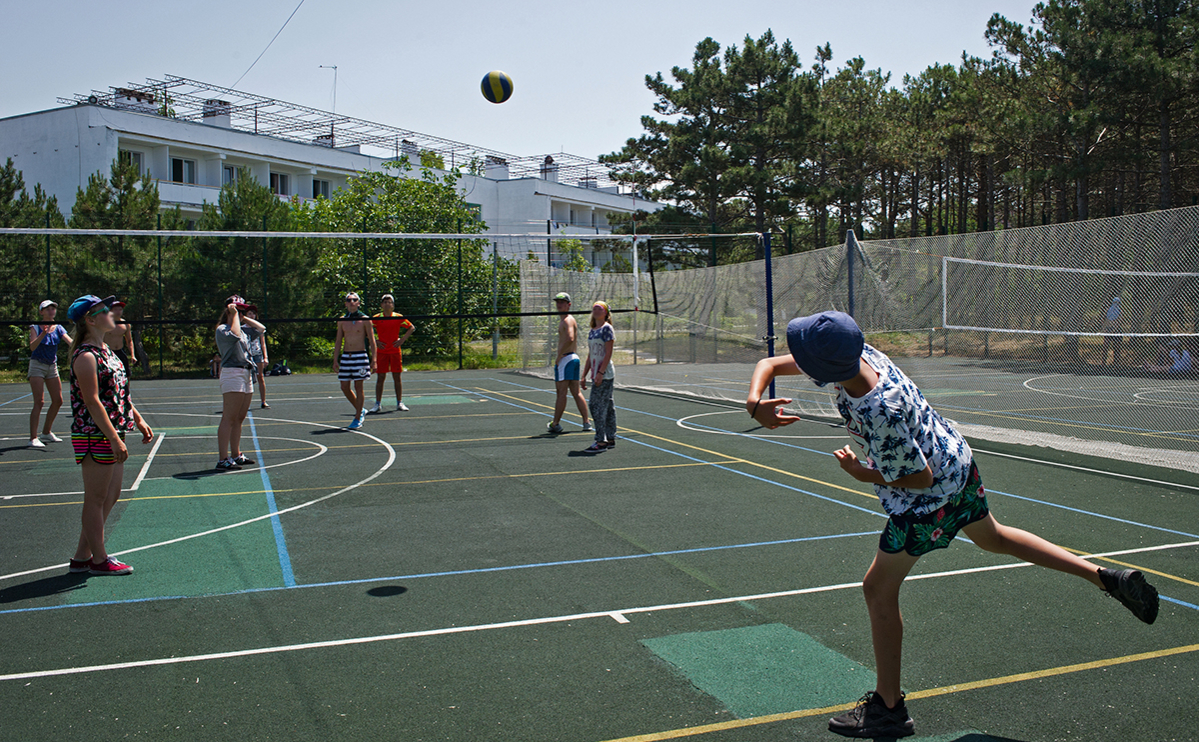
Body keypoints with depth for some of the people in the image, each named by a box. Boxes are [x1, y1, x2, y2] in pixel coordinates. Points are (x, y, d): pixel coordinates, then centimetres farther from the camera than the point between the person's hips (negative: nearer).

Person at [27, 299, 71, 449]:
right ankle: (33, 438, -13)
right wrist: (43, 334, -39)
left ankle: (47, 432, 23)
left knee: (57, 400, 6)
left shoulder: (58, 328, 4)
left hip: (52, 366, 6)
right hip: (37, 365, -6)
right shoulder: (35, 327, -8)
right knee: (38, 402, -13)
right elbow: (32, 347, -23)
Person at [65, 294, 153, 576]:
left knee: (111, 496, 14)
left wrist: (139, 421, 18)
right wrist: (114, 438, -22)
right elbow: (92, 401, -20)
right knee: (96, 499, 1)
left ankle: (82, 556, 23)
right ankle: (98, 559, 11)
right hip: (95, 436, -10)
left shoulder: (105, 351, 15)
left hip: (112, 435, 10)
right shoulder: (86, 356, -15)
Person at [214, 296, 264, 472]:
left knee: (239, 419, 12)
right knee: (228, 419, -11)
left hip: (247, 375, 9)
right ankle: (222, 460, -13)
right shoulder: (222, 329, -6)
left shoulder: (243, 329, 19)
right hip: (232, 373, -9)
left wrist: (244, 318, 15)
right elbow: (234, 335, -26)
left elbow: (260, 328, 26)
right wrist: (235, 315, -13)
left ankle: (236, 455, 19)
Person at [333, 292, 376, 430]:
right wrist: (335, 360, 7)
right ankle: (360, 410, 25)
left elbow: (371, 340, 0)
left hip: (361, 355, -4)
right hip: (345, 356, 4)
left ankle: (358, 418, 5)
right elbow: (338, 341, 13)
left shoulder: (364, 319, -2)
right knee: (344, 388, 4)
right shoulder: (342, 320, 8)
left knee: (358, 387, -4)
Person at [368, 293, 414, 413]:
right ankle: (378, 404, 6)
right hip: (382, 351, 0)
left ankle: (399, 403, 12)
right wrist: (375, 341, -2)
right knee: (381, 377, 1)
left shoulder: (398, 317, 0)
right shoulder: (376, 318, -1)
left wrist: (402, 340, 0)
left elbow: (411, 327, 10)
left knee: (397, 377, 4)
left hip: (396, 350, 0)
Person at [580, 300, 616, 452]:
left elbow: (608, 353, -16)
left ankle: (601, 441, -9)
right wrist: (585, 375, 18)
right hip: (596, 375, 8)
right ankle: (610, 439, 16)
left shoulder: (607, 328, -9)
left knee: (597, 405, -11)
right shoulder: (592, 331, 16)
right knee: (607, 406, 11)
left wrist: (601, 373, -21)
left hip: (605, 374, -8)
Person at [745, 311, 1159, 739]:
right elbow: (768, 364, -9)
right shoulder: (855, 355, -17)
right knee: (994, 537, 31)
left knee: (879, 588, 3)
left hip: (931, 496, -9)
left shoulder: (881, 415, -38)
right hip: (957, 460, 9)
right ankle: (1106, 577, 34)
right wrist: (756, 401, -27)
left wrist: (865, 475, -12)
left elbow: (920, 477, -23)